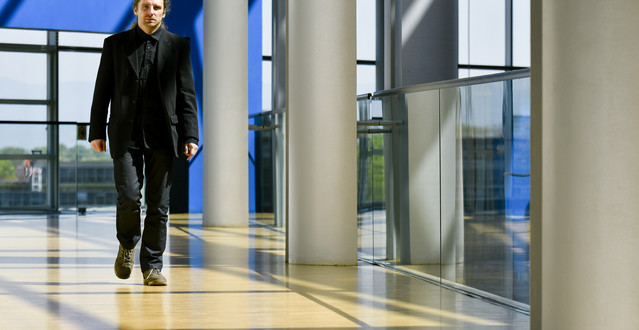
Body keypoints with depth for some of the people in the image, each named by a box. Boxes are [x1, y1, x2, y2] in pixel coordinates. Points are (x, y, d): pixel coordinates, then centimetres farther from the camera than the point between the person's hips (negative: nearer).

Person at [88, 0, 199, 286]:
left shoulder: (178, 46, 8)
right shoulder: (115, 44, 9)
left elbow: (186, 94, 5)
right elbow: (102, 91, 10)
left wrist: (190, 137, -2)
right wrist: (97, 131, 4)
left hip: (162, 137, 1)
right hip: (126, 136, 0)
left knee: (158, 204, 0)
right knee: (129, 197, -11)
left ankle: (152, 267, 10)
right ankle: (127, 245, 18)